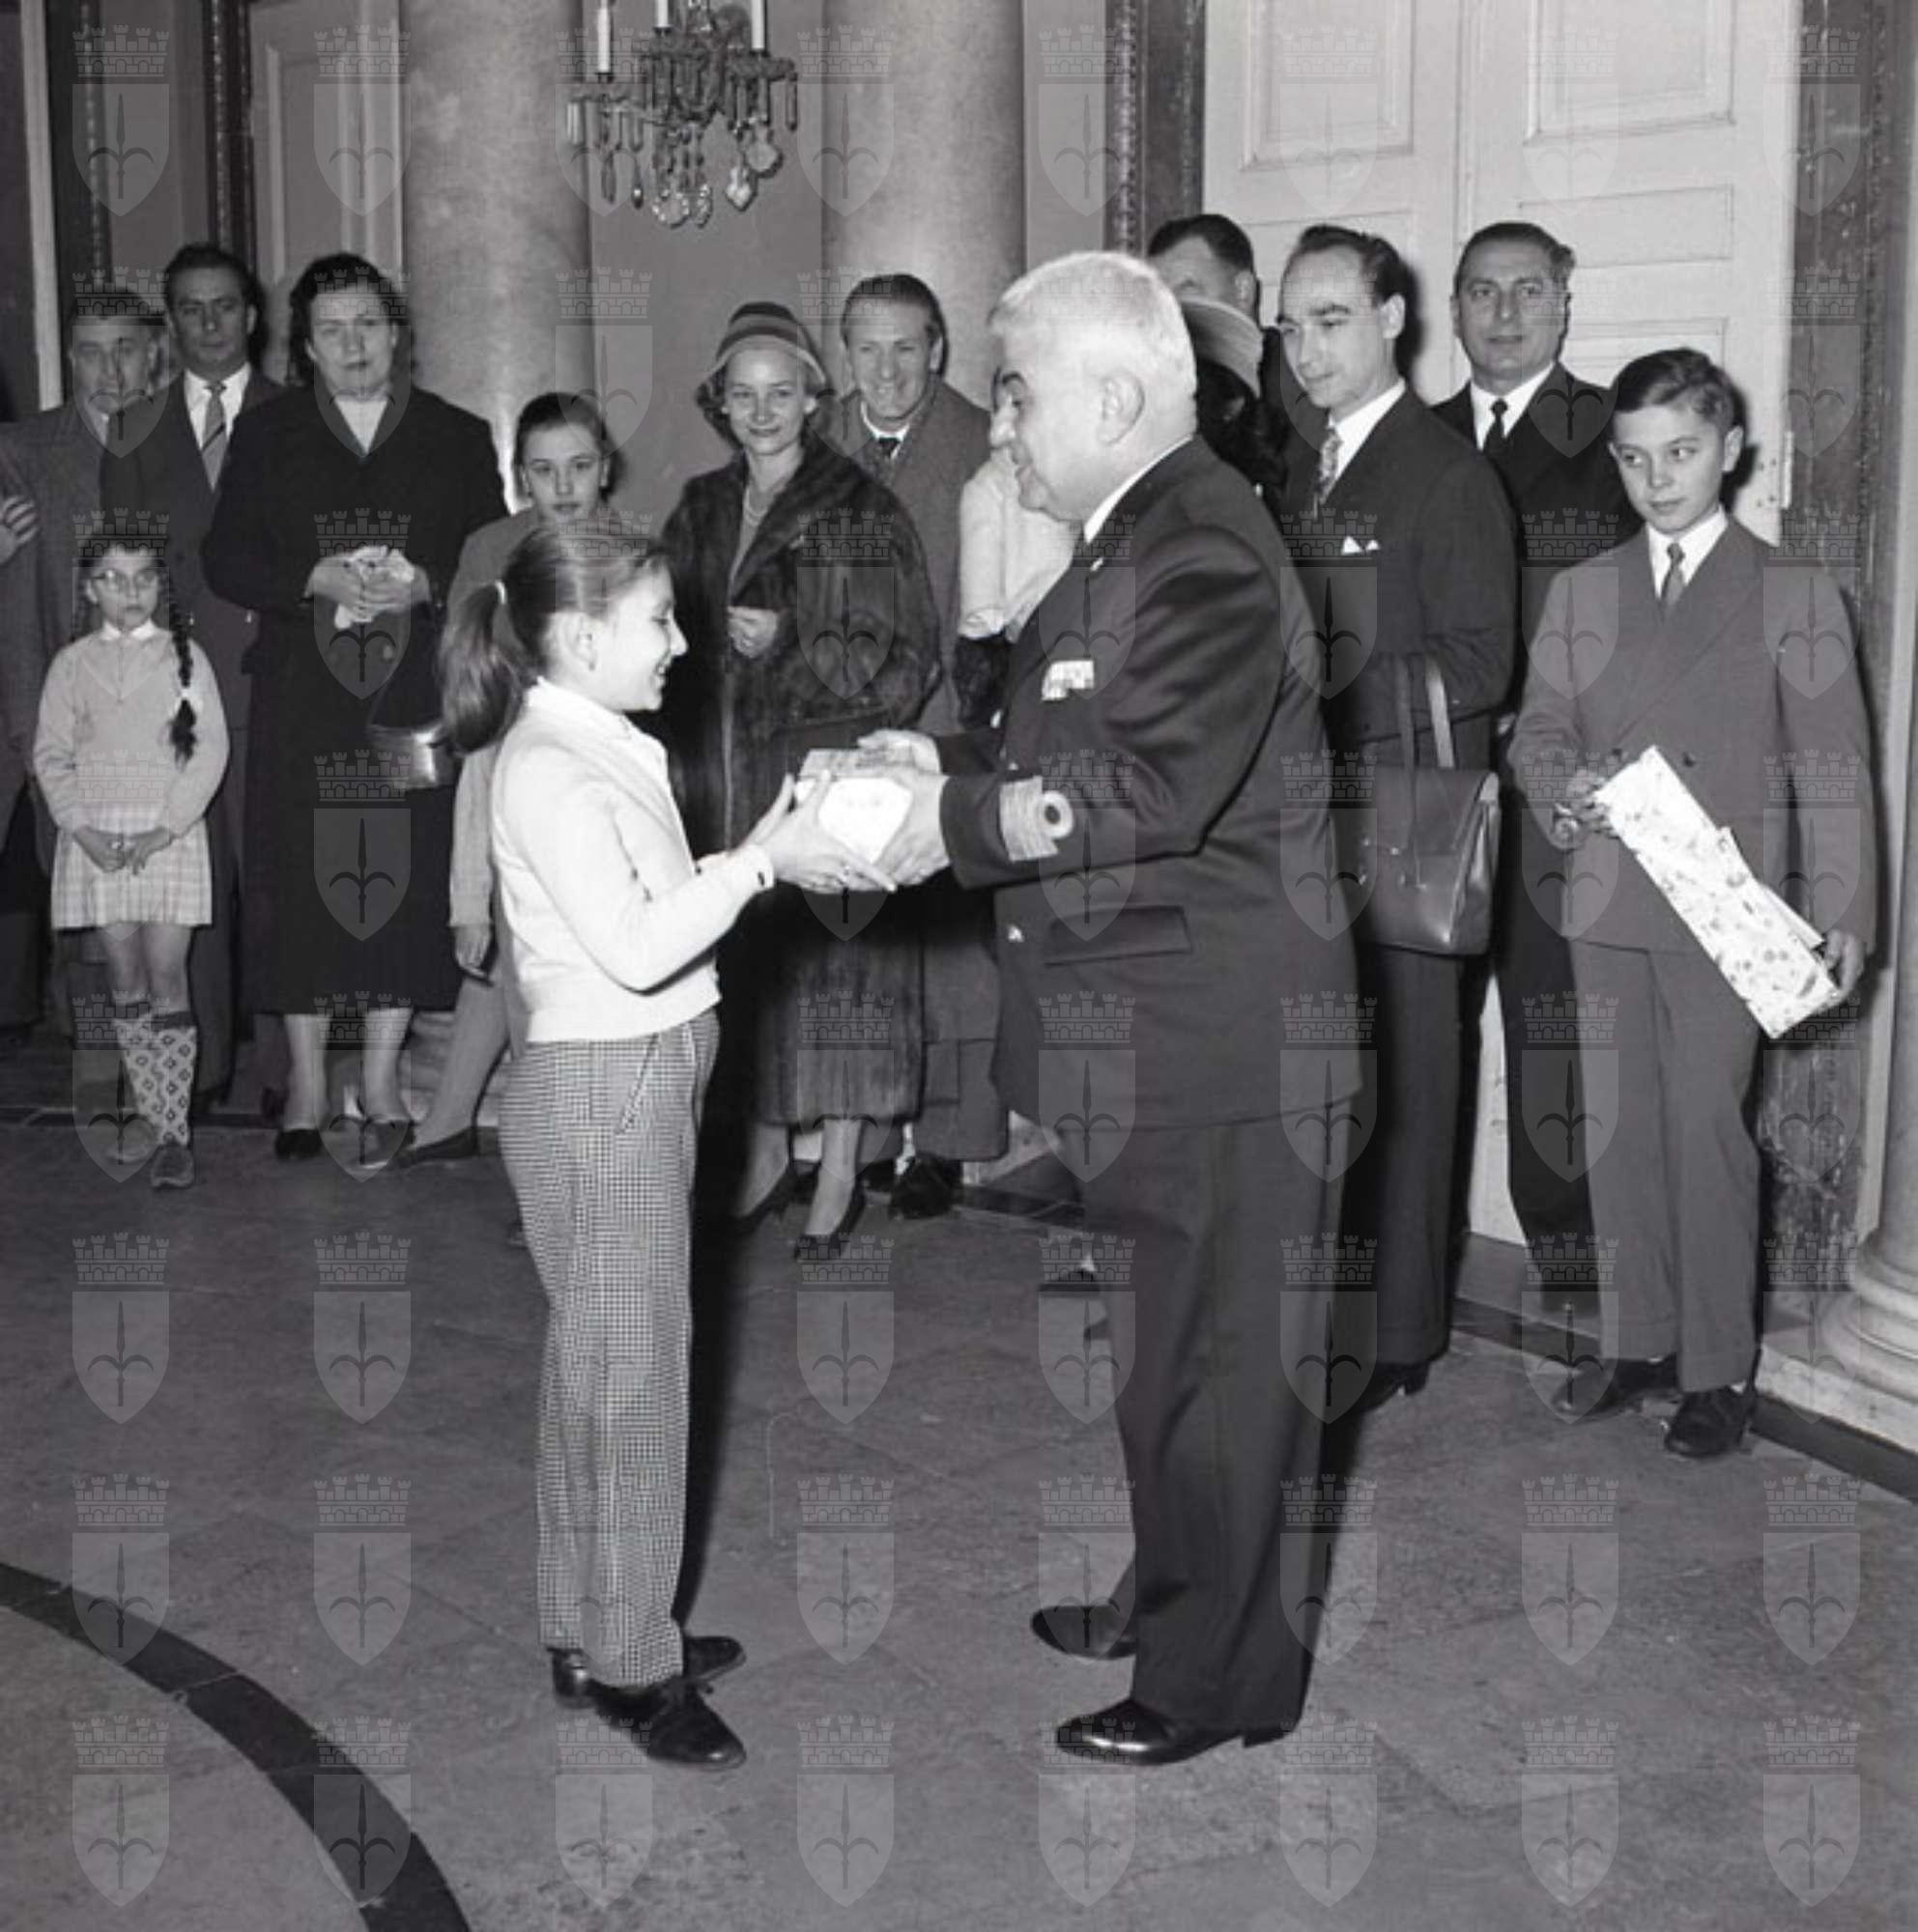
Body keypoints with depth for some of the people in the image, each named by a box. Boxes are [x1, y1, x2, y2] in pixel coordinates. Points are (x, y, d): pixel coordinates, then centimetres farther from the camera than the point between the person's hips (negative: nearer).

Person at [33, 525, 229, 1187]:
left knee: (166, 976, -7)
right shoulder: (72, 663, 8)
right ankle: (159, 1122, 9)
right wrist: (83, 828, -8)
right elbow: (50, 753, 6)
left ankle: (175, 1132, -5)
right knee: (125, 977, 2)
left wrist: (164, 829, -11)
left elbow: (210, 750, -2)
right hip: (97, 835, 2)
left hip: (169, 833, -2)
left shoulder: (184, 656, 3)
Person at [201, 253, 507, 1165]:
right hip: (301, 698, 0)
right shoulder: (265, 434, 9)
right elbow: (225, 560, 3)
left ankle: (382, 1079, 10)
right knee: (303, 876, -2)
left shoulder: (458, 438, 10)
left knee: (408, 876, -2)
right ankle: (307, 1082, 10)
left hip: (418, 692, 0)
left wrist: (424, 584, -13)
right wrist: (319, 581, -13)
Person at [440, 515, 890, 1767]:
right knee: (626, 1368, 0)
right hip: (604, 1091, -10)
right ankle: (627, 1661, 12)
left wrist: (767, 855, 1)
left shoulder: (601, 753, 12)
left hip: (645, 1079, 10)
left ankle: (601, 1626, 28)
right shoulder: (551, 770, -17)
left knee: (615, 1363, 16)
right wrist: (762, 862, -19)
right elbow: (633, 948, -24)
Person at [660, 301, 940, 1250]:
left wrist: (791, 645, -19)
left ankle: (840, 1170, 12)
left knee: (835, 960, 0)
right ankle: (766, 1153, 24)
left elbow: (909, 664, -10)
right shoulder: (700, 511, 10)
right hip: (723, 780, 5)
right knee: (745, 963, 9)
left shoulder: (864, 515, -6)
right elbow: (676, 635, 19)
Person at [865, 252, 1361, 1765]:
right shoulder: (1132, 543, 12)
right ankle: (1173, 1599, 40)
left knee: (1222, 1358, 3)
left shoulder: (1206, 556, -21)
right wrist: (946, 765, 0)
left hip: (1223, 1038, -10)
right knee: (1170, 1340, 23)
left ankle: (1224, 1679, 17)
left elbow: (1151, 789, -30)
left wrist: (957, 823, -23)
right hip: (1149, 1030, 10)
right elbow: (1069, 754, 16)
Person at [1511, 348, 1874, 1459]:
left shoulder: (1794, 594, 2)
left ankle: (1720, 1369, 5)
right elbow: (1539, 728, 13)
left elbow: (1834, 762, -2)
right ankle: (1641, 1341, 21)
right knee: (1623, 1129, 9)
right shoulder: (1582, 589, 13)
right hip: (1606, 902, 4)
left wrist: (1843, 912, -9)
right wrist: (1562, 794, -10)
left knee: (1708, 1129, -6)